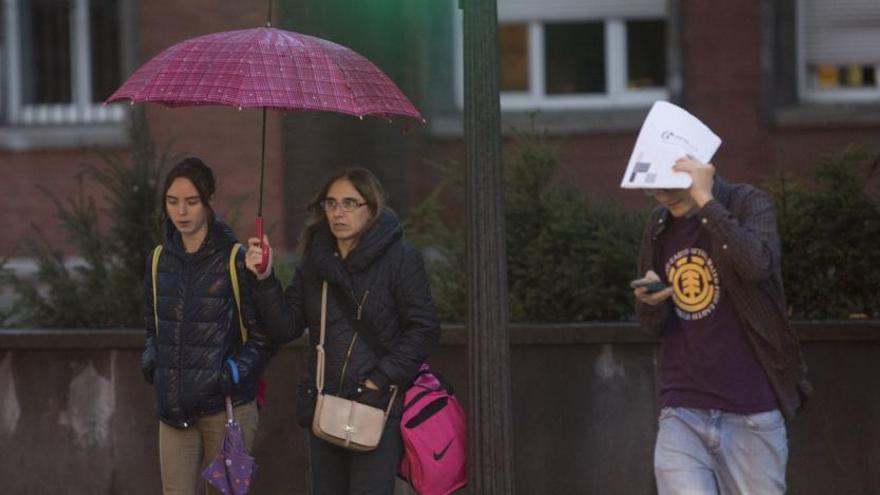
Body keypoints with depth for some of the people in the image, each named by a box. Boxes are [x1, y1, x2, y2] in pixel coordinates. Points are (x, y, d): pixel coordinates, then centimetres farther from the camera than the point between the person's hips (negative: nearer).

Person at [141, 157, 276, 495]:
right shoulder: (159, 261, 9)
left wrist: (233, 374, -14)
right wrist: (152, 364, 9)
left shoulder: (236, 260, -7)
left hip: (226, 407, -4)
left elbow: (264, 336, -3)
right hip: (174, 409, 4)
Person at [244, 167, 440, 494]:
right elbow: (286, 327, 9)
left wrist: (380, 379, -13)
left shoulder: (401, 259, -5)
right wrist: (265, 281, -5)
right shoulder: (316, 262, 12)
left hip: (378, 406, -6)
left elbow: (423, 329, -7)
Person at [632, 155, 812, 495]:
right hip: (681, 414, 4)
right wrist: (650, 301, -4)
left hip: (751, 415, -4)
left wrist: (705, 200, -21)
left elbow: (758, 264, -25)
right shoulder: (660, 225, 12)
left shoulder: (747, 203, -2)